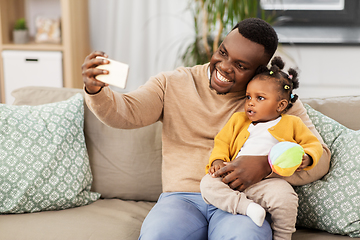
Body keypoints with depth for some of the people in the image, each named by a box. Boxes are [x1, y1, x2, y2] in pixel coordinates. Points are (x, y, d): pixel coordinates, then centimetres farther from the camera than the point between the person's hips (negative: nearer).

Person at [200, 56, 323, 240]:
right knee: (208, 183, -23)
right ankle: (247, 207, -34)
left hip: (269, 181, -3)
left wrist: (306, 158, -7)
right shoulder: (238, 120, 22)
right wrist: (218, 160, 1)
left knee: (284, 194, -34)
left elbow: (313, 144, 15)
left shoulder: (292, 124, 14)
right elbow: (222, 141, 22)